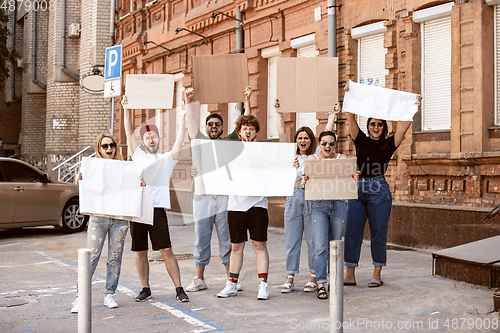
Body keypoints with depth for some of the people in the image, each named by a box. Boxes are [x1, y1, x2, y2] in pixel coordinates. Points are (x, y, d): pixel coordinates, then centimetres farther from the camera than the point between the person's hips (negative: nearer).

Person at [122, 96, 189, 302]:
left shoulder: (167, 159, 12)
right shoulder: (138, 157, 16)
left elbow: (179, 144, -3)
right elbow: (129, 134, 9)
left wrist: (182, 120, -8)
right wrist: (127, 110, 1)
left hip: (157, 208, -2)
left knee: (166, 251, -5)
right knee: (140, 252, 7)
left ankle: (179, 289, 0)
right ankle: (145, 289, 19)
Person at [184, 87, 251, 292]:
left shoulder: (230, 141, 12)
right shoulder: (200, 140, 16)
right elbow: (190, 122, 18)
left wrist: (247, 101, 8)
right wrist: (188, 101, 17)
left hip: (225, 197, -1)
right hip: (202, 197, 1)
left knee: (227, 240, 3)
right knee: (201, 239, 5)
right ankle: (199, 279, 14)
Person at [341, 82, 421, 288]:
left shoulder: (389, 144, 8)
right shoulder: (361, 140, 12)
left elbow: (405, 126, -1)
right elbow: (350, 118, 6)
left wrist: (413, 108, -7)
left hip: (379, 190, -2)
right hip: (357, 188, 2)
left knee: (378, 233, 2)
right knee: (351, 232, 0)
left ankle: (377, 275, 11)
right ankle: (349, 275, 6)